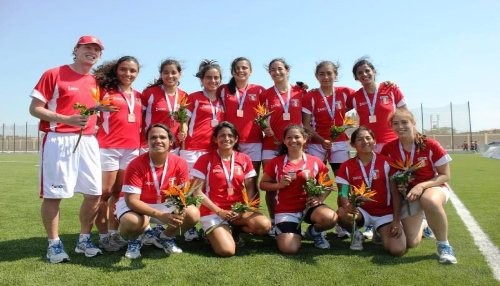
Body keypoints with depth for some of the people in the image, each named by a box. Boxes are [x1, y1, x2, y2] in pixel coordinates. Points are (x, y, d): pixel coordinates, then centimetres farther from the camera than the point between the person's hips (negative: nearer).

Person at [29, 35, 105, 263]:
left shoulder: (95, 82, 16)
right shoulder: (54, 74, -1)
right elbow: (34, 109, -6)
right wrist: (67, 119, -18)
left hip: (88, 142, 6)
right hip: (59, 141, -5)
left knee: (94, 193, 4)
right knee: (53, 194, -1)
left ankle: (84, 240, 19)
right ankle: (54, 244, 14)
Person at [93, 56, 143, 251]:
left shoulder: (138, 96, 16)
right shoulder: (105, 91, 3)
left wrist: (141, 143, 12)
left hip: (132, 148, 4)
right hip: (108, 147, -4)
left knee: (120, 193, 9)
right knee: (105, 192, 1)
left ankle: (114, 233, 18)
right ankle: (103, 236, 10)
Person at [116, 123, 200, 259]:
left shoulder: (180, 163, -15)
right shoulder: (136, 165, -24)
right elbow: (131, 200, -27)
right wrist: (159, 215, -38)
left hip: (165, 204, 4)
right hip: (137, 205, -3)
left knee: (193, 214, -19)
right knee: (132, 222, -37)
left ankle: (165, 237, 12)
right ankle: (136, 239, 4)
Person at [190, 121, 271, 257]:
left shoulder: (245, 159, 4)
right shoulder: (205, 159, -6)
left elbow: (250, 189, 8)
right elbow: (197, 191, -8)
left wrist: (244, 208, -11)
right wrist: (219, 211, -13)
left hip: (239, 210, 4)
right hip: (213, 211, -3)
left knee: (265, 225, -25)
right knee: (227, 250, -25)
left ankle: (234, 230, 5)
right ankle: (214, 233, 10)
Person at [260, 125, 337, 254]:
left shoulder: (315, 162, 1)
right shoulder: (275, 162, -1)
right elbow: (262, 184, 5)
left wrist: (320, 198, -9)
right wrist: (279, 185, -13)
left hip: (309, 206, 1)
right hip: (285, 210, -1)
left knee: (331, 218, -32)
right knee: (289, 249, -22)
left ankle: (314, 231, 6)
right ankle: (291, 233, 18)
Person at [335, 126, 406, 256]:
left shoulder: (386, 162, -5)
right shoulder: (346, 166, -4)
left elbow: (395, 193, -5)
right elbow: (343, 195, -7)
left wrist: (396, 220, -13)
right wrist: (347, 206, -31)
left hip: (385, 212, 0)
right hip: (361, 211, 0)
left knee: (398, 250, -20)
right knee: (342, 213, -33)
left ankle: (380, 232, 15)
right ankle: (356, 234, 2)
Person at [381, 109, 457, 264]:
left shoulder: (430, 145, -15)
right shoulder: (389, 149, -8)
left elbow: (445, 176, -10)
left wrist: (421, 186, -25)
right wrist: (397, 185, -17)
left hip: (434, 186, -3)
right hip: (409, 193, 3)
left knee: (429, 201, -42)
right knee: (412, 243, -8)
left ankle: (443, 245, -16)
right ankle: (421, 223, 31)